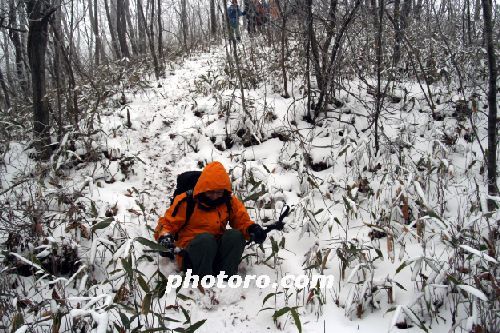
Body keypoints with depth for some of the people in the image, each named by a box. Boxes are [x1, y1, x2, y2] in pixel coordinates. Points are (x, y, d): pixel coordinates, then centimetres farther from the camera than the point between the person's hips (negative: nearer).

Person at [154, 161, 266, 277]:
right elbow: (168, 222, 0)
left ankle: (226, 275, -28)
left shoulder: (229, 201, 3)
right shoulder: (187, 201, -6)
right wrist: (165, 236, -22)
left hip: (218, 249, 4)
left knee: (235, 235, -25)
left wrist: (252, 229, -15)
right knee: (206, 238, -35)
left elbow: (242, 221, 8)